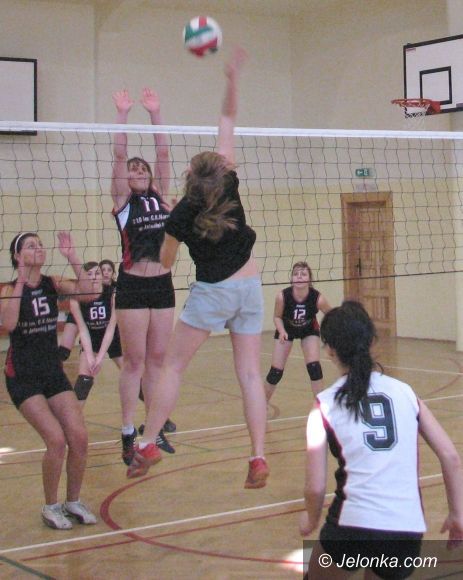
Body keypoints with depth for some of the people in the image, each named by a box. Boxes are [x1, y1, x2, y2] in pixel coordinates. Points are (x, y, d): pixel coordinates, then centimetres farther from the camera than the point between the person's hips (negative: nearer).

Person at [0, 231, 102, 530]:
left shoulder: (53, 283, 2)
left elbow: (89, 293, -14)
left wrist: (72, 258, -19)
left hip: (54, 372, 4)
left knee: (79, 438, -6)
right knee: (56, 440, -16)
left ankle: (73, 501, 15)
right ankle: (51, 507, 3)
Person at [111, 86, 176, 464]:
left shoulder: (160, 196, 11)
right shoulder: (122, 200, 1)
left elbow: (163, 155, 4)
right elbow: (119, 157, -8)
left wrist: (156, 114, -2)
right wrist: (123, 115, -15)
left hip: (163, 285, 4)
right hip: (132, 287, -4)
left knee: (157, 358, 9)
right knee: (134, 361, -2)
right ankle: (129, 434, 3)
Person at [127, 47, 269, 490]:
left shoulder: (182, 214, -12)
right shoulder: (228, 185, -6)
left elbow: (165, 262, 3)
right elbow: (227, 119, -1)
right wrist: (233, 78, -3)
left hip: (212, 292, -4)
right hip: (249, 288, 4)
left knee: (172, 365, 6)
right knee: (249, 373, 3)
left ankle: (148, 444, 4)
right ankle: (258, 457, -3)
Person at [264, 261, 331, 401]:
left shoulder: (318, 298, -33)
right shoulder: (282, 296, -33)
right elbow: (277, 317, -14)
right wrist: (282, 331, -31)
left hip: (309, 330, 0)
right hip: (286, 329, 0)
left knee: (314, 366, -16)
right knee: (276, 371, -2)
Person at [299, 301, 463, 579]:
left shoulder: (325, 404, 1)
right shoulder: (405, 391, 8)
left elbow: (316, 487, 0)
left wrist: (311, 520, 20)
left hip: (354, 526, -2)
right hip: (409, 531, 3)